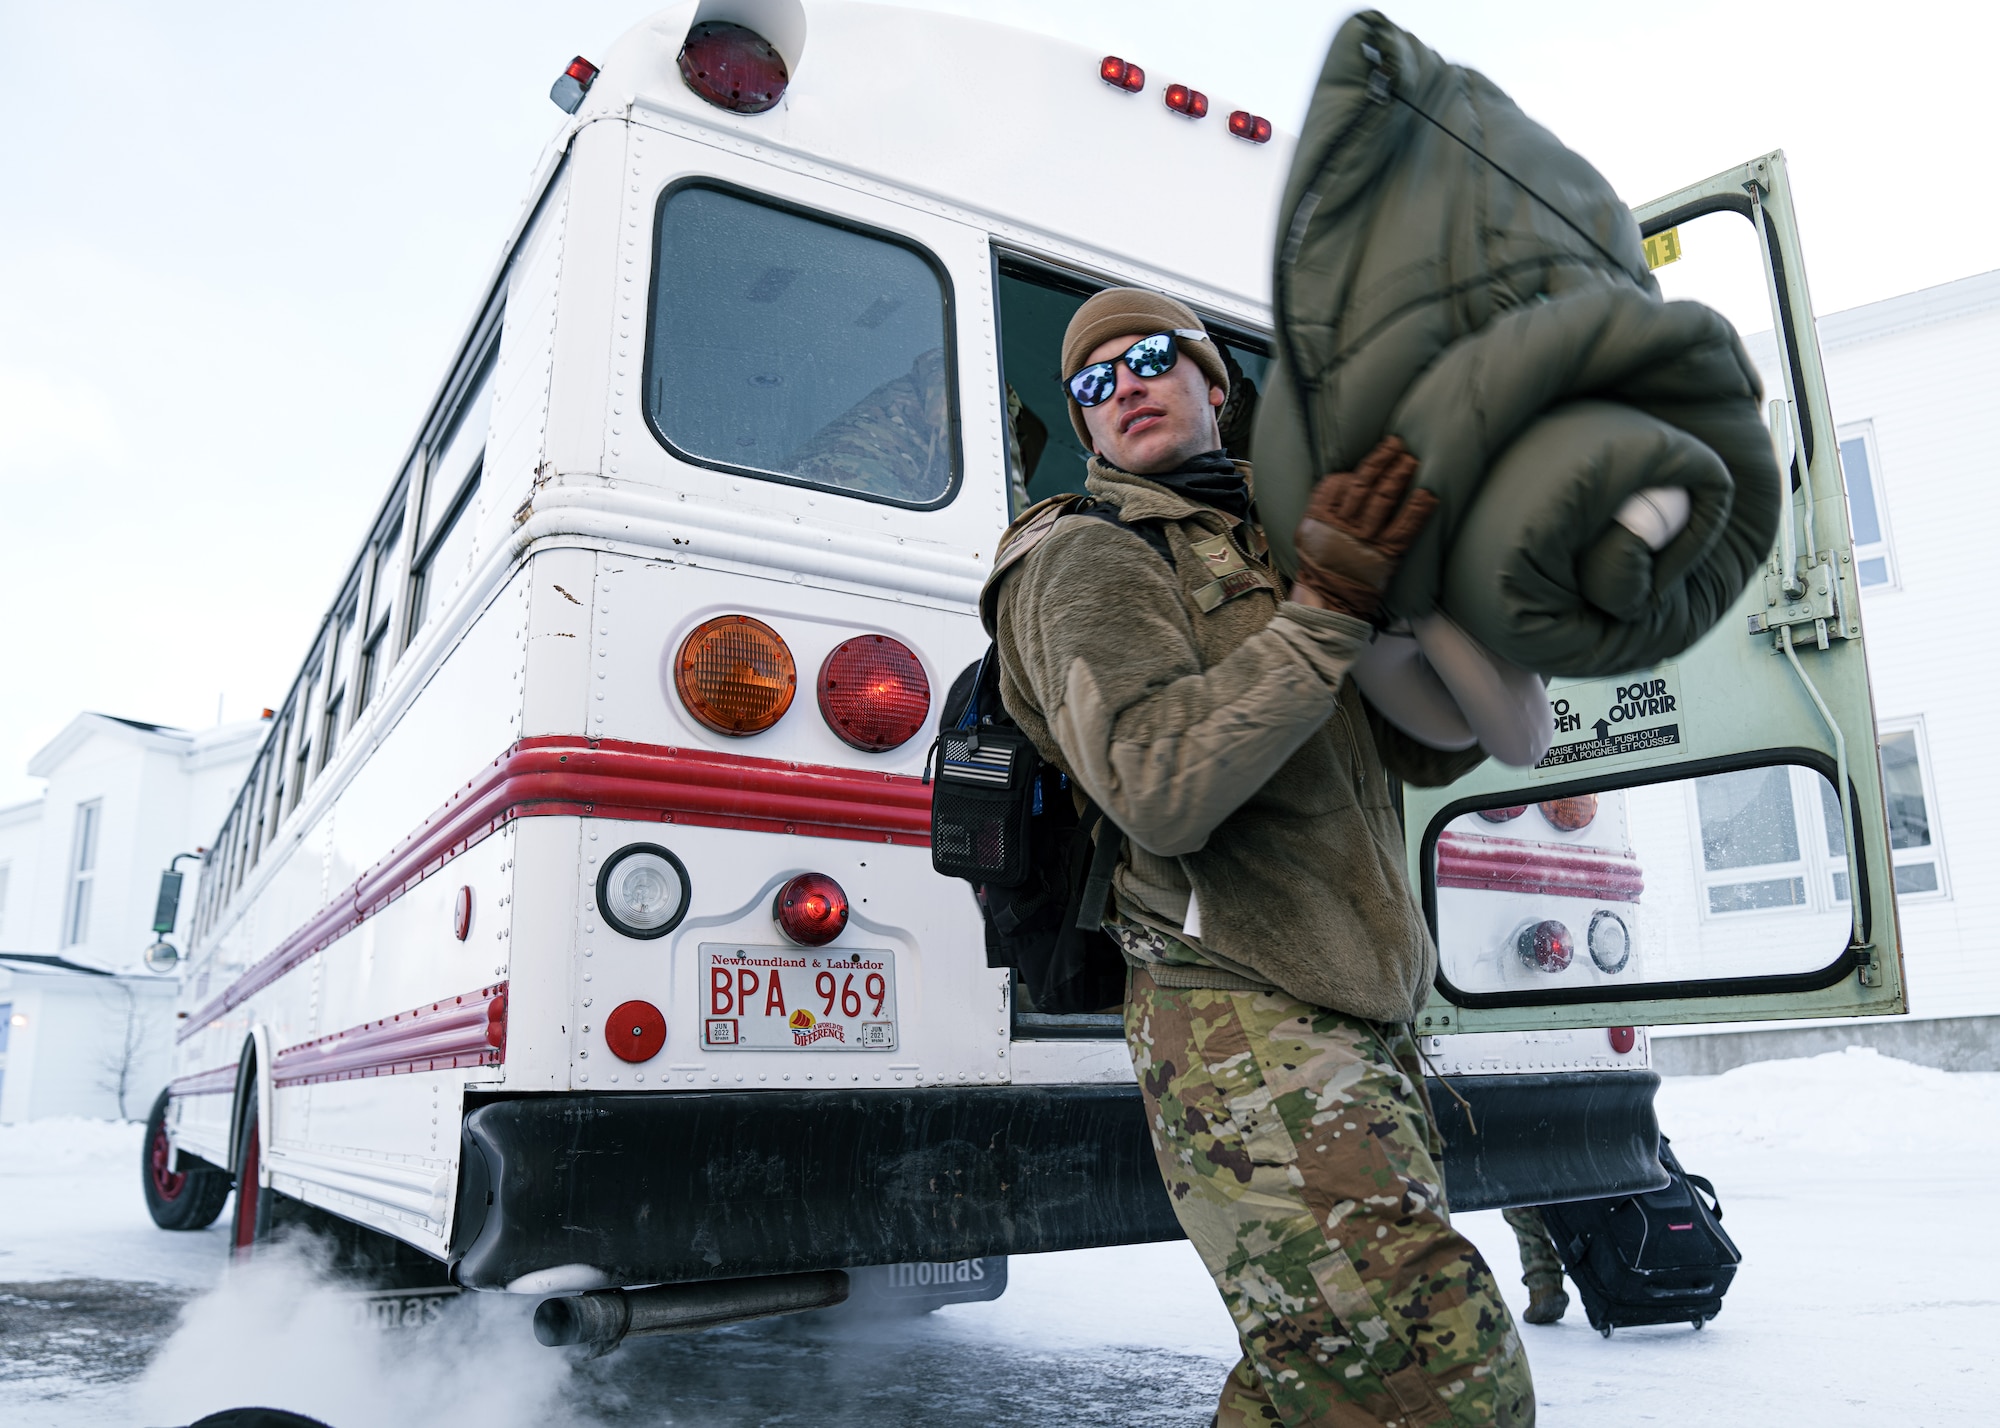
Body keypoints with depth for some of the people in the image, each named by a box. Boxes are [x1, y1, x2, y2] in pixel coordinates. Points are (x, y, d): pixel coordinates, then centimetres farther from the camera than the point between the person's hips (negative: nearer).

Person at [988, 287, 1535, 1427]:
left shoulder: (1280, 543, 20)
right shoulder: (1090, 557, -3)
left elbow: (1426, 752, 20)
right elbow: (1159, 792, -21)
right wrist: (1327, 613, -22)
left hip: (1363, 1026, 8)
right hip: (1243, 1023, -8)